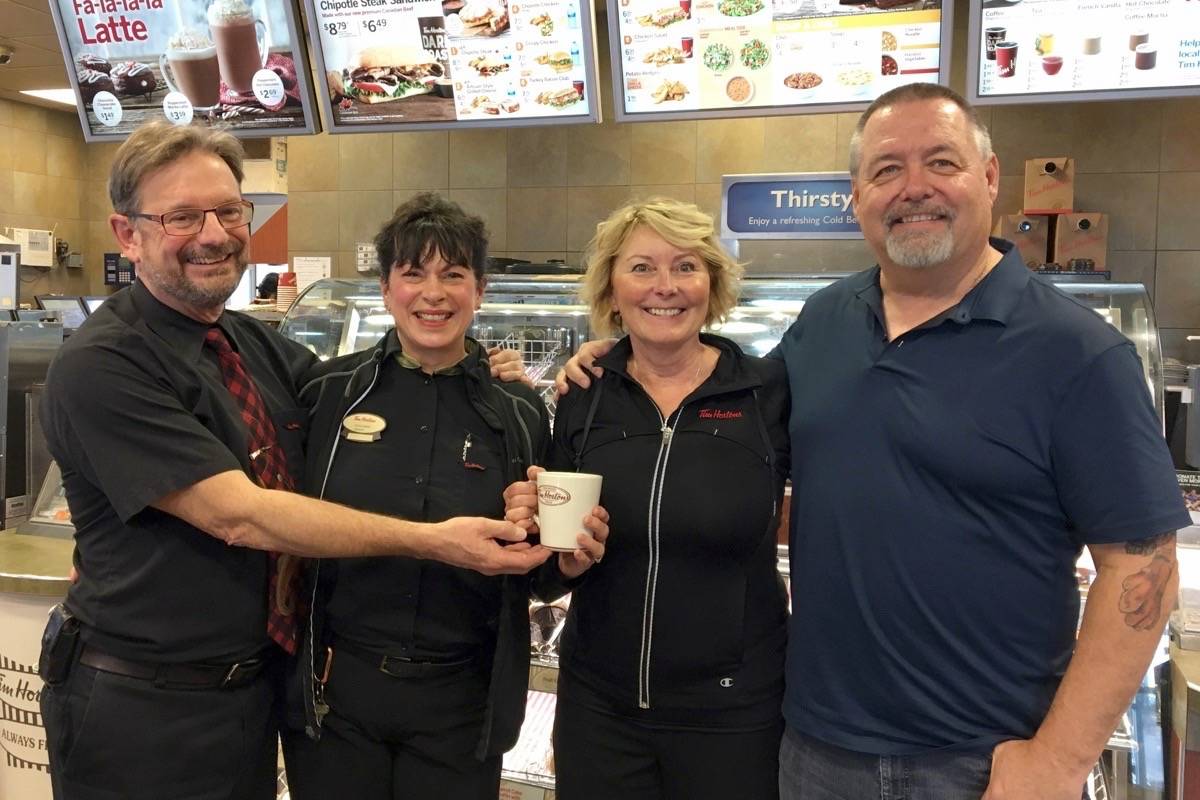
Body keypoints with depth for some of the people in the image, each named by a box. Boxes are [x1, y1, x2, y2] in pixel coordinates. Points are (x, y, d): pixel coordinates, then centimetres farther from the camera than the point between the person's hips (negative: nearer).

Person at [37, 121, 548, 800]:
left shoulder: (259, 345, 4)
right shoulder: (99, 368, -19)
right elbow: (239, 514, -25)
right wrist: (437, 541, -27)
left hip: (257, 689, 6)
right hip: (142, 714, -6)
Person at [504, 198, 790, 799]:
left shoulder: (770, 392, -10)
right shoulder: (582, 402, -2)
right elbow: (553, 577, 6)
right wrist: (539, 531, -15)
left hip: (734, 712, -2)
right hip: (596, 705, 3)